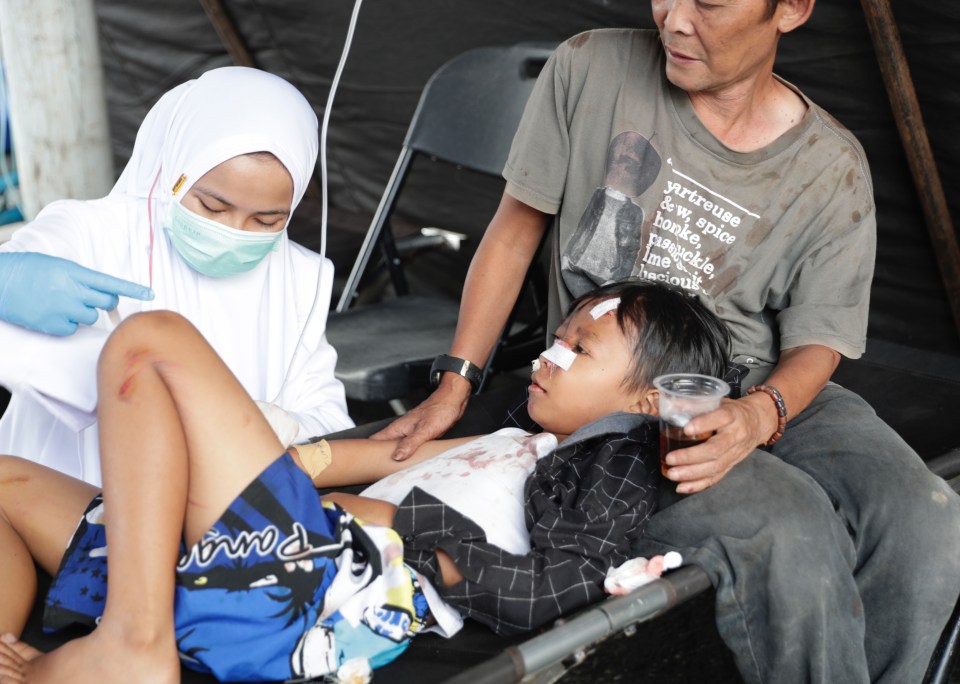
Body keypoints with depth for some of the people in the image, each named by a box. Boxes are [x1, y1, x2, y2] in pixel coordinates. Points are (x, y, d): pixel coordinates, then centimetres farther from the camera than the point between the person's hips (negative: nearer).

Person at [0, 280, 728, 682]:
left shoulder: (617, 466, 6)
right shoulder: (526, 446, 30)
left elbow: (542, 595, -12)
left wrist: (398, 519, -8)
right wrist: (316, 459, 4)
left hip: (316, 582, -9)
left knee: (150, 340, -14)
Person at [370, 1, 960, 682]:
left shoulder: (834, 170, -1)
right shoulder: (590, 69, -3)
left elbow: (815, 343, 2)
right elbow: (515, 231, 4)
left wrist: (759, 415, -22)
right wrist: (454, 386, 1)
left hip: (765, 391, 3)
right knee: (794, 537, -29)